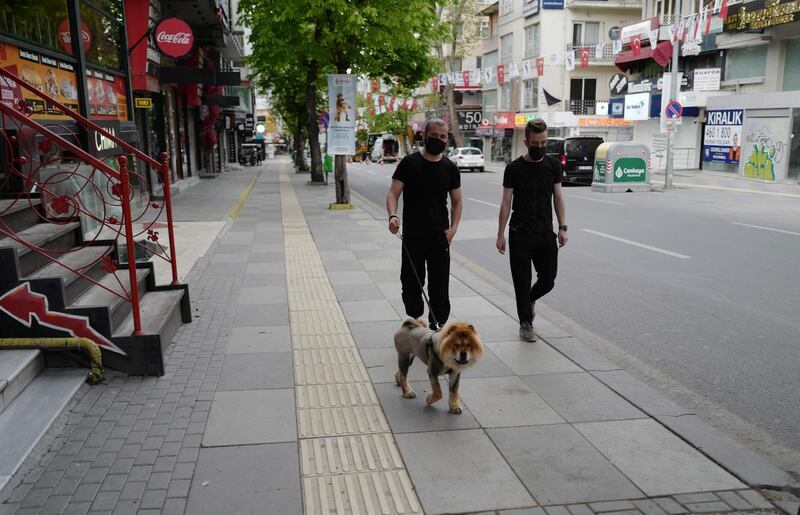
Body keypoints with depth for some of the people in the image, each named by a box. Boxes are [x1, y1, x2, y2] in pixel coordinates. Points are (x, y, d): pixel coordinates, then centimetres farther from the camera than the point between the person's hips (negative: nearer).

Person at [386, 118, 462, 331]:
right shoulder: (409, 163, -1)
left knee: (440, 286, 5)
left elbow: (456, 202, 14)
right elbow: (393, 194, -4)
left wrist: (453, 227, -2)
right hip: (412, 236, -2)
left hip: (440, 237, 2)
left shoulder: (450, 168, 7)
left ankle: (437, 325, 17)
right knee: (411, 284, 6)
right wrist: (392, 216, -24)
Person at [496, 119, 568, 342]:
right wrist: (501, 234, -5)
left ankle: (530, 299, 36)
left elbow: (558, 197, 9)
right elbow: (506, 202, -2)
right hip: (520, 234, -2)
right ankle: (526, 323, 16)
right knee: (522, 281, 1)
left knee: (548, 279, 4)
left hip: (545, 233, 3)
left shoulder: (553, 165, 5)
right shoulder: (514, 168, -4)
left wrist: (562, 227, 1)